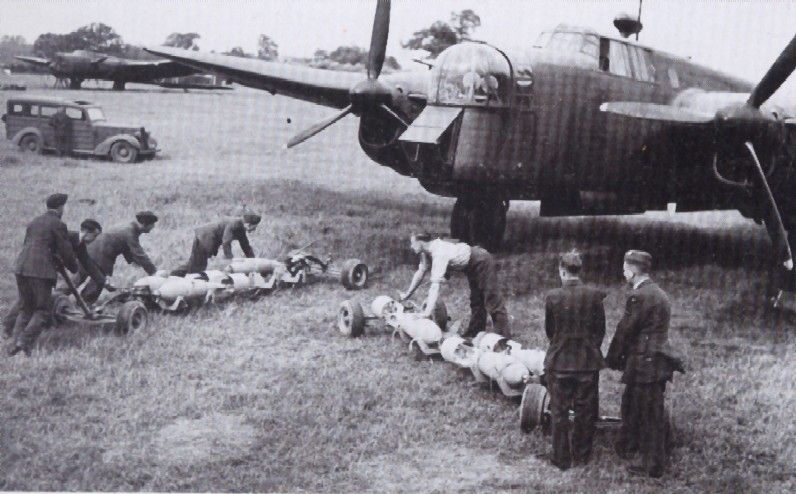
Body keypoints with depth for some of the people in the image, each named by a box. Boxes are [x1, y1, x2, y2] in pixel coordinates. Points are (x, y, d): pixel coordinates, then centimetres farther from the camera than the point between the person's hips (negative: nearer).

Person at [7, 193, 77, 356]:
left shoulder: (34, 222, 20)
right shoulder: (58, 225, -2)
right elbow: (66, 251, -2)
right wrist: (73, 267, 18)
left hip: (21, 268, 7)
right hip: (41, 271, -7)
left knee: (25, 309, 15)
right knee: (43, 311, 2)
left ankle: (16, 342, 4)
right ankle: (25, 342, -12)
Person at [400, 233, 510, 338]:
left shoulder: (439, 253, -34)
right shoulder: (426, 253, -6)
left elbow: (436, 285, -41)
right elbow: (420, 272, 7)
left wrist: (427, 312, -45)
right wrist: (408, 294, 9)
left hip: (482, 262, -10)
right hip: (473, 267, 10)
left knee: (492, 301, -8)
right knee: (476, 302, 17)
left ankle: (505, 338, -5)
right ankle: (473, 333, 27)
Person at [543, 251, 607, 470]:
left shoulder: (553, 296, -12)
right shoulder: (594, 295, -9)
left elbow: (549, 330, 1)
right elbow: (600, 329, 0)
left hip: (559, 361, -1)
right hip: (588, 361, 1)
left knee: (559, 411, 10)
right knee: (585, 411, 14)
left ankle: (561, 458, 16)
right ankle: (581, 455, 25)